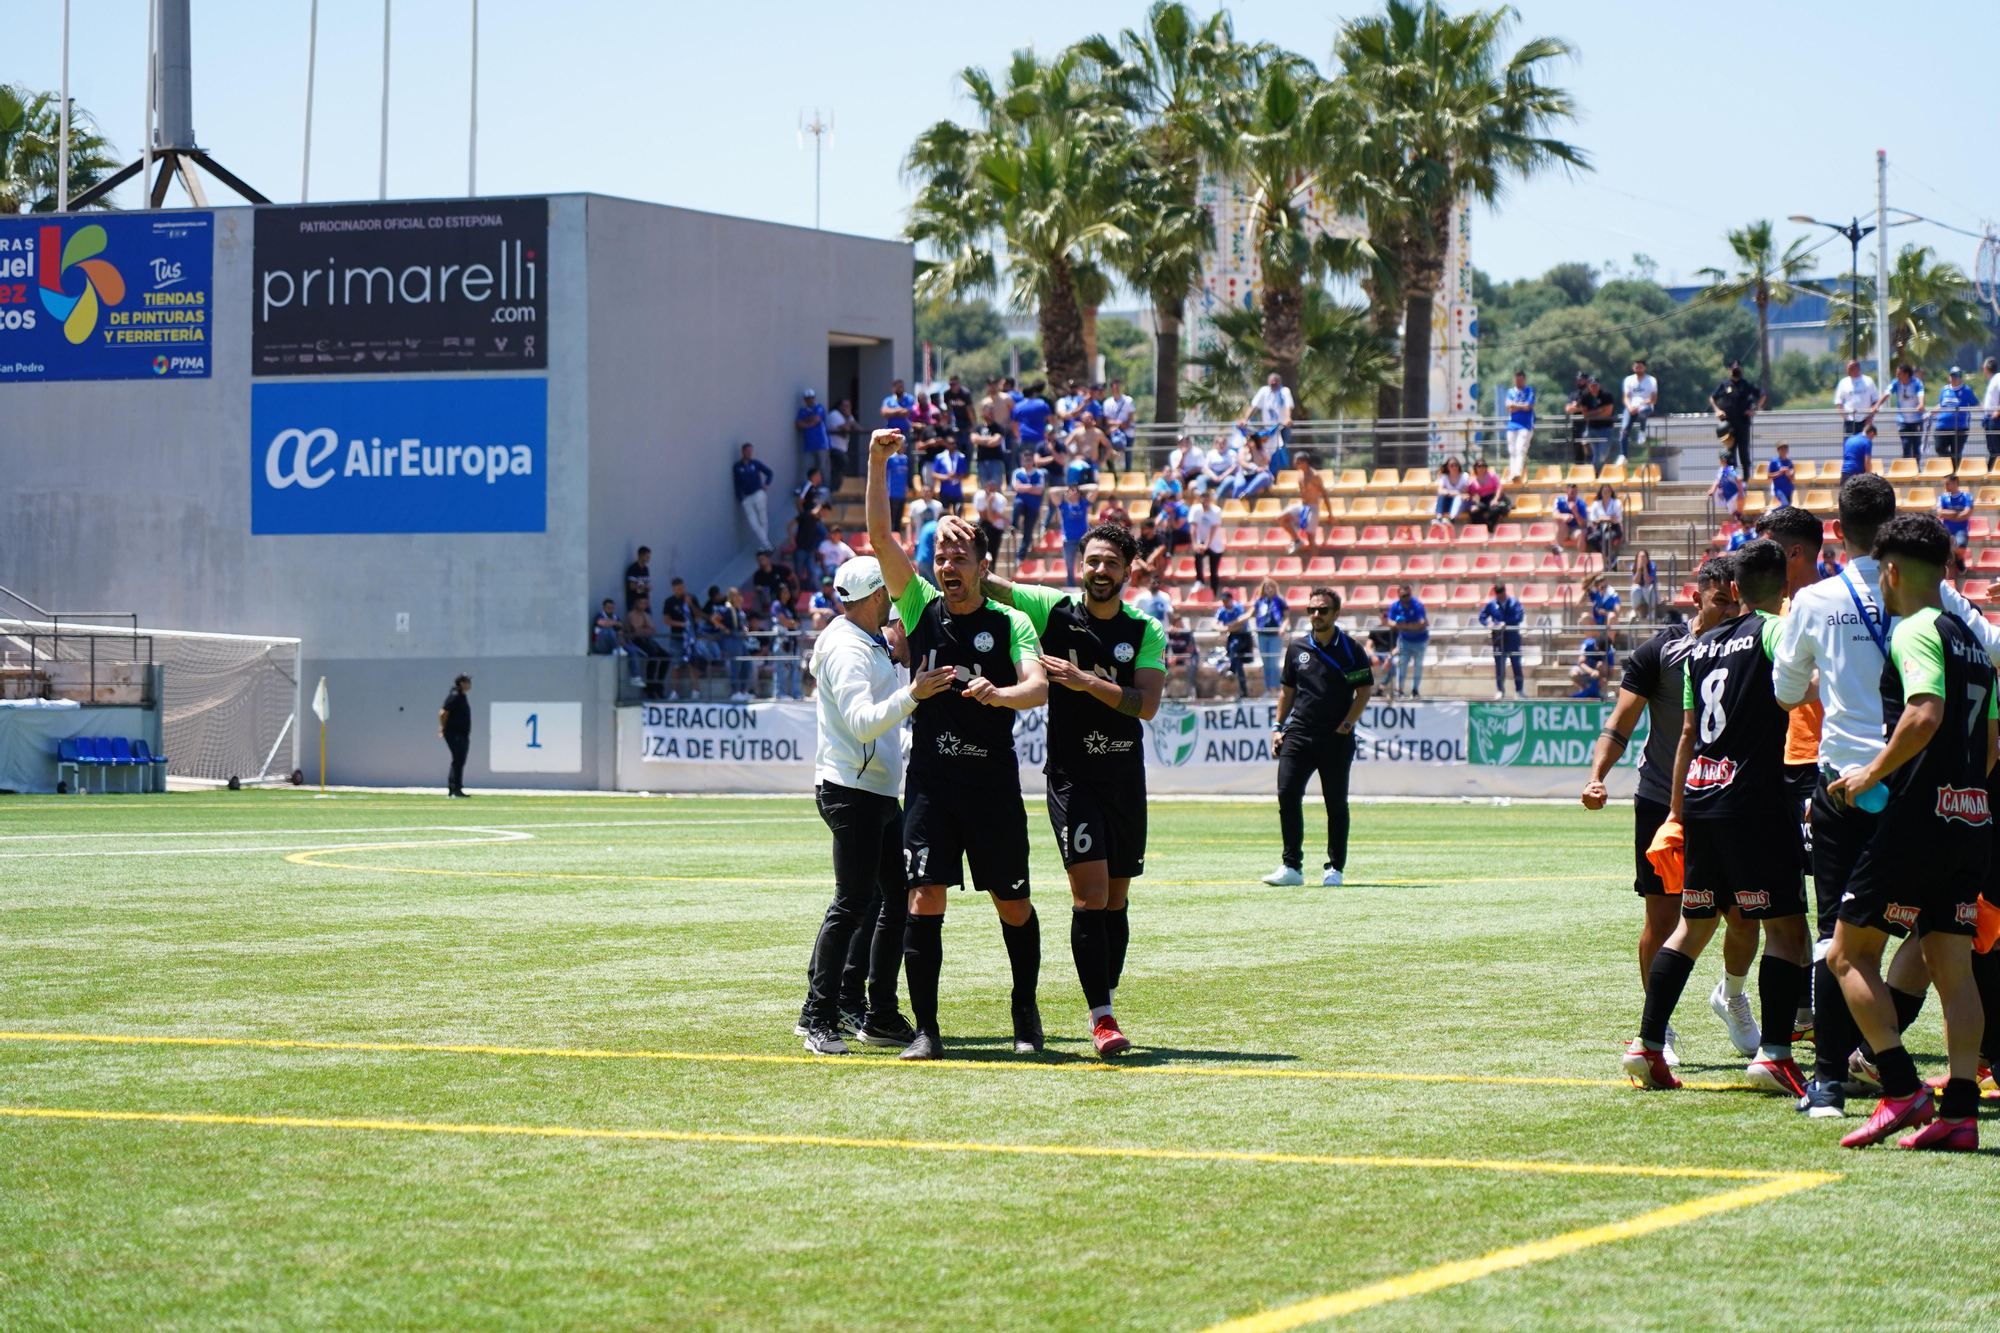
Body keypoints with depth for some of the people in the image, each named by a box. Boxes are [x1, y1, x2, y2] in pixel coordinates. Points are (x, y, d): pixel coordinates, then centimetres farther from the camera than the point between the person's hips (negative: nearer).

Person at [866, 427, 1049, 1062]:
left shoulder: (1010, 623, 0)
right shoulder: (921, 606, 6)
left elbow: (1038, 687, -14)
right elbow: (880, 536, -2)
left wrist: (997, 693, -36)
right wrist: (877, 463, -12)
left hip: (993, 780, -1)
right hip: (930, 778, 1)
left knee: (1012, 905, 7)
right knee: (924, 898, -9)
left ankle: (1026, 1011, 28)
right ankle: (926, 1029, -5)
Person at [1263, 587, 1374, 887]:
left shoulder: (1351, 650, 0)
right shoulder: (1296, 648, 12)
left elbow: (1365, 690, -1)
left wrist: (1347, 725, -10)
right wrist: (1277, 727, 11)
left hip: (1336, 739, -3)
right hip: (1298, 735, 3)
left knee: (1336, 803, 3)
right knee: (1287, 794, -8)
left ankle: (1335, 868, 11)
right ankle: (1291, 866, -3)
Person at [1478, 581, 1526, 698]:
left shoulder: (1514, 602, 1)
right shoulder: (1491, 604, 5)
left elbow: (1520, 616, -10)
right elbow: (1482, 617, 9)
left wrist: (1506, 623, -21)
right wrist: (1489, 623, -13)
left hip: (1513, 637, -1)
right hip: (1498, 638, 1)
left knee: (1516, 665, 2)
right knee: (1499, 666, 1)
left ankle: (1519, 690, 8)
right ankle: (1500, 691, 8)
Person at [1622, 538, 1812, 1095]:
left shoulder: (1701, 645, 15)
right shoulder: (1773, 631, -4)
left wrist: (1678, 814, 24)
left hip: (1699, 798, 7)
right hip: (1753, 799, -7)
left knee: (1694, 924, 15)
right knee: (1785, 926, -2)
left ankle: (1647, 1044, 12)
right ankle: (1773, 1052, -10)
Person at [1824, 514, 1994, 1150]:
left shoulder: (1914, 630, -9)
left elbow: (1925, 715, -24)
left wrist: (1872, 773, -14)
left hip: (1919, 816, -8)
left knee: (1849, 952, 0)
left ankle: (1902, 1090, -9)